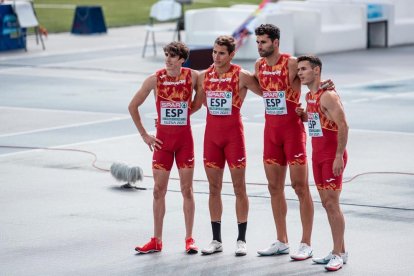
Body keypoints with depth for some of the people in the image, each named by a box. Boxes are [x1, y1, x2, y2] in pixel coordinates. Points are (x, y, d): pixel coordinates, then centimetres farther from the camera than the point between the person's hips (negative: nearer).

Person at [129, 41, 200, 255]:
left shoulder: (193, 76, -6)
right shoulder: (155, 79, -6)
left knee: (187, 189, 2)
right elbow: (133, 106, 3)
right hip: (162, 139, 1)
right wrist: (144, 135, 2)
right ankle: (157, 241, 8)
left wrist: (183, 114, 4)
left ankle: (189, 239, 9)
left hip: (184, 139, -1)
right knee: (159, 189, 2)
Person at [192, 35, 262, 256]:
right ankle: (216, 240, 13)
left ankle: (241, 239, 7)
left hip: (234, 134, -4)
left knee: (239, 187, 1)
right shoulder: (204, 76, 6)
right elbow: (197, 104, 18)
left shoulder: (242, 76, -7)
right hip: (211, 134, 4)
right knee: (214, 188, 6)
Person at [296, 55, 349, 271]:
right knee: (326, 203, 11)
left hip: (332, 156, -9)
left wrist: (339, 156, -25)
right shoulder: (309, 96, 12)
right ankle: (340, 251, 18)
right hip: (318, 155, 9)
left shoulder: (328, 96, -17)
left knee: (332, 203, -9)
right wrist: (303, 115, 4)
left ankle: (338, 254, -5)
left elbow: (343, 126, -22)